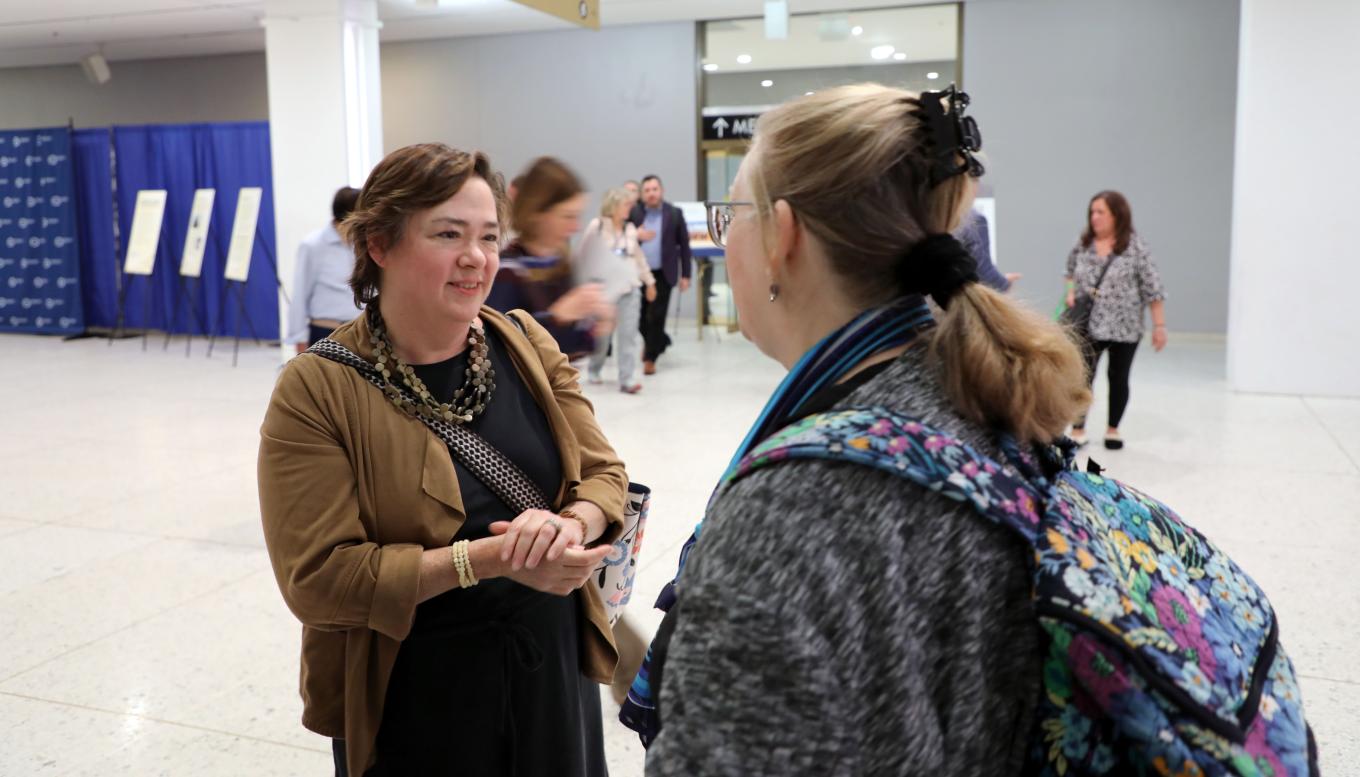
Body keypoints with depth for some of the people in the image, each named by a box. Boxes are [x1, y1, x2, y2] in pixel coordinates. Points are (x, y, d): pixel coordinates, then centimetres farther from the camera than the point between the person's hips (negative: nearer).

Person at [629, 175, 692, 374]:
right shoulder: (633, 213, 3)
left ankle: (650, 358, 8)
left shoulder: (675, 214, 1)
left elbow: (684, 245, 2)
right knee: (640, 315, 8)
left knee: (656, 317, -3)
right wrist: (635, 236, -17)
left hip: (662, 274, -2)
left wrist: (685, 275, -1)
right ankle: (658, 341, 36)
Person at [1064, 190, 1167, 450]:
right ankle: (1078, 430, 8)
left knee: (1119, 378, 9)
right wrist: (1071, 292, 0)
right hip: (1088, 326, 2)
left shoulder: (1135, 246, -10)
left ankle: (1113, 429, 23)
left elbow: (1153, 289, -8)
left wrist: (1159, 325, -10)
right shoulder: (1083, 244, 2)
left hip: (1124, 328, -2)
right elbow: (1071, 272, 20)